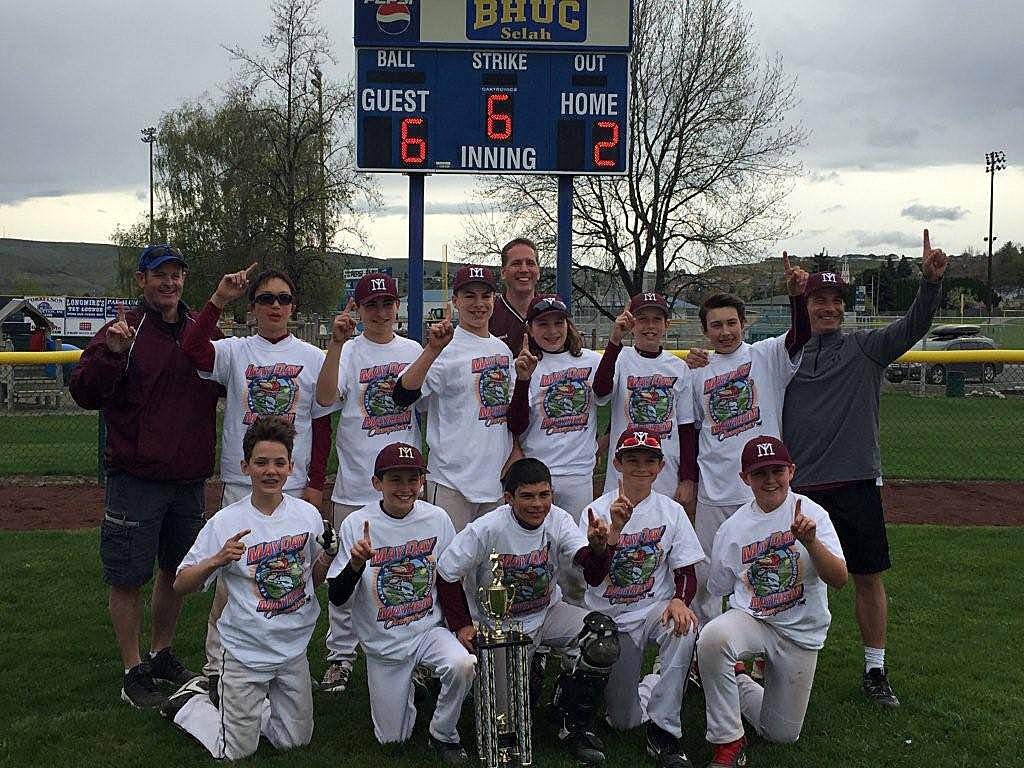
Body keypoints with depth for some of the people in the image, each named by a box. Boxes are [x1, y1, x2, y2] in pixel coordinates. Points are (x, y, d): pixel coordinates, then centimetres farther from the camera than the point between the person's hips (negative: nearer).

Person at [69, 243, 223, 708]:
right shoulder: (122, 330, -6)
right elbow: (84, 393, -12)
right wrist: (111, 354, -29)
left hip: (190, 478, 5)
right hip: (136, 478, -5)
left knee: (177, 569, 16)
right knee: (129, 575, 2)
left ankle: (162, 654, 33)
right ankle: (133, 671, 16)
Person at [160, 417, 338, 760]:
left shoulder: (307, 514, -3)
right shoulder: (225, 522, -13)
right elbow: (180, 585, -11)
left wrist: (329, 553, -10)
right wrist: (218, 560, -28)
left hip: (293, 649, 4)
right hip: (245, 651, -4)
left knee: (295, 741, 14)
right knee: (237, 752, 4)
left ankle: (239, 699, 35)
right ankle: (191, 702, 28)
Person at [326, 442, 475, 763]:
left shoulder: (437, 518, -7)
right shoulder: (356, 524, -14)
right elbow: (336, 598, -13)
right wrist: (356, 563, -32)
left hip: (430, 629, 1)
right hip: (383, 643, -1)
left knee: (463, 664, -31)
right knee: (392, 738, 6)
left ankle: (443, 734, -3)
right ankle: (409, 685, 38)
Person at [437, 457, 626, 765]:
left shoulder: (559, 521, -14)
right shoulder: (485, 530, -22)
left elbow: (594, 575, -25)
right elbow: (447, 576, -9)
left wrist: (600, 547, -46)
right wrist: (462, 625, -12)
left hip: (547, 612, 3)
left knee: (603, 634, -22)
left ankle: (575, 726, -5)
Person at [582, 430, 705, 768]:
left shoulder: (672, 511, 1)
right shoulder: (598, 509, -5)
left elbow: (686, 574, 1)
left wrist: (679, 600, -22)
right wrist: (613, 524, -29)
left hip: (655, 609, 1)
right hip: (608, 617, 0)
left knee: (684, 629, -37)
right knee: (623, 720, -4)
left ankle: (663, 732, -25)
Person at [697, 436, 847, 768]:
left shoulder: (811, 514, -8)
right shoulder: (731, 529, -2)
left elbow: (839, 579, -21)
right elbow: (718, 591, 11)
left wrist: (811, 542, -36)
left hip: (801, 632, 0)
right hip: (749, 618, 0)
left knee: (782, 735, 4)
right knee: (711, 637, -36)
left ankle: (740, 685, 35)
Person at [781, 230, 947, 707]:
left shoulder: (864, 348, 5)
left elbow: (914, 327, -9)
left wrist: (930, 281, -25)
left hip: (857, 482, 0)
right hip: (801, 486, 1)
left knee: (868, 577, 6)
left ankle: (875, 671, 19)